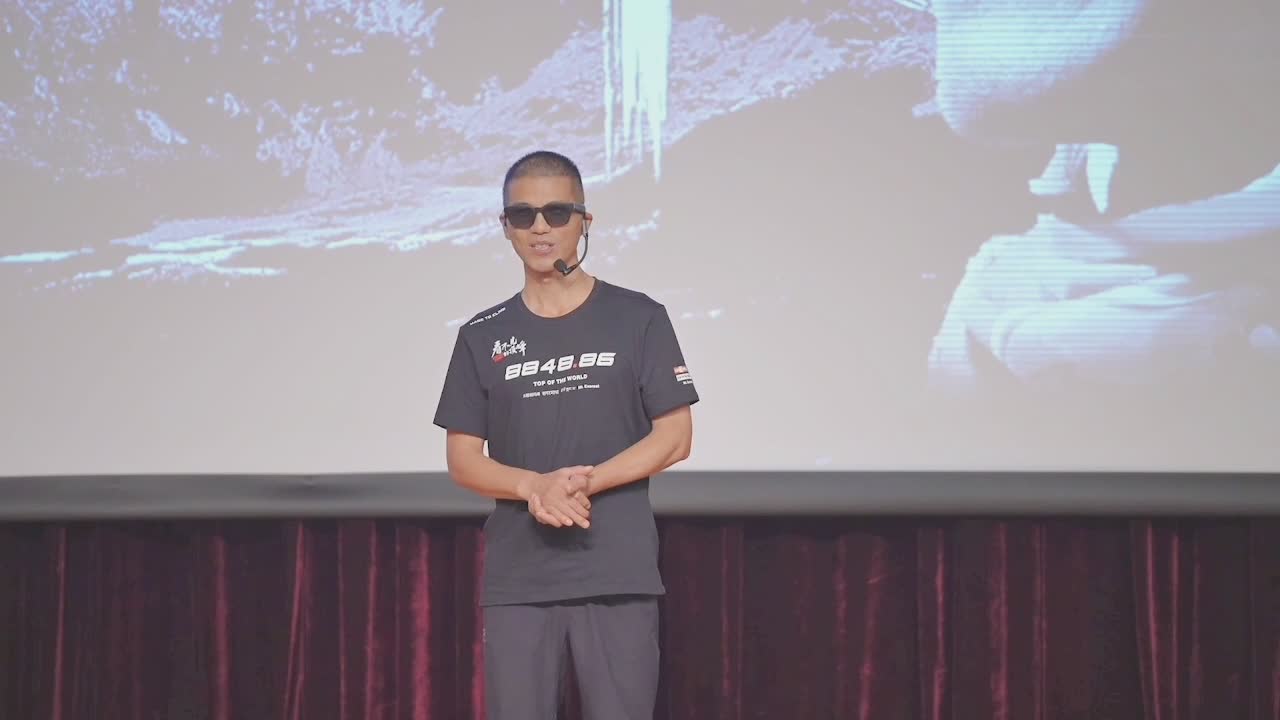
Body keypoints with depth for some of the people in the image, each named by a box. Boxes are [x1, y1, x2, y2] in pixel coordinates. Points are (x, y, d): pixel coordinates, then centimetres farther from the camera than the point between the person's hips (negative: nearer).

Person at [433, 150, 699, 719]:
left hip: (618, 573, -2)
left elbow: (674, 436, 0)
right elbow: (463, 458, 8)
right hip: (517, 577, 2)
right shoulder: (483, 336, 10)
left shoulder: (637, 319, 4)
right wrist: (536, 486, -13)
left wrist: (586, 481, -14)